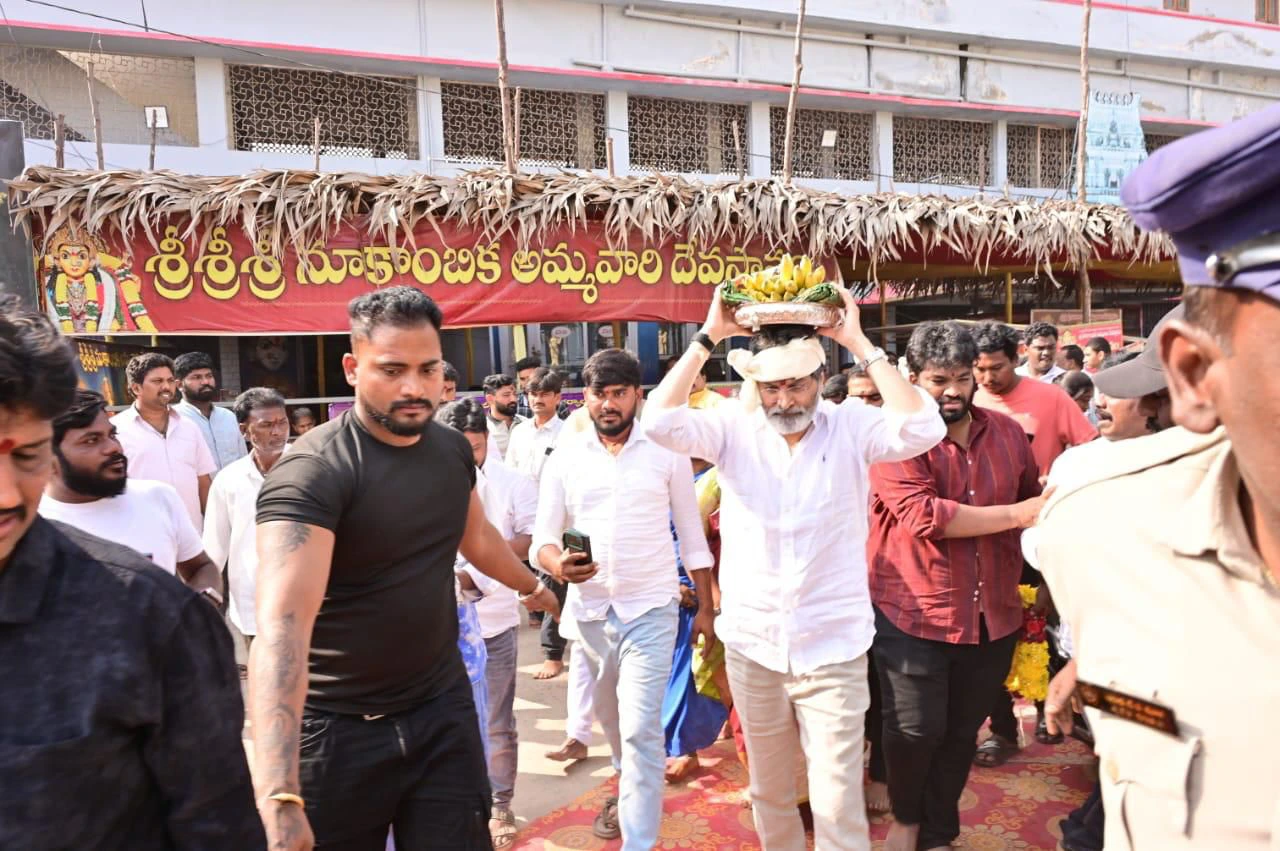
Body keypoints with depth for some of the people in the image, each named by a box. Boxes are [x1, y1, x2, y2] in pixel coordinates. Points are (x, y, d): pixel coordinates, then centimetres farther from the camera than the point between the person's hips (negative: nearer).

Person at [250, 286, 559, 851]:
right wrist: (279, 798, -45)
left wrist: (532, 586, 36)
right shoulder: (312, 472, -23)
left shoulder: (453, 449, -2)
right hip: (338, 727, -4)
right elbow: (282, 623, -35)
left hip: (444, 710, 5)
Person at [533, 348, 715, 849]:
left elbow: (691, 535, 3)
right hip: (589, 611, 3)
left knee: (641, 729, -10)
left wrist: (705, 608, 3)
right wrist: (557, 564, -26)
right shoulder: (564, 457, 0)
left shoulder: (666, 451, -3)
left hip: (650, 609, -3)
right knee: (611, 719, 22)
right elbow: (543, 538, -2)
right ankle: (629, 790, 50)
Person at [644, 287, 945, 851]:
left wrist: (860, 344, -22)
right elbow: (660, 422, -18)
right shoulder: (734, 430, -5)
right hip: (751, 648, 2)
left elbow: (923, 428, -23)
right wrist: (708, 338, -17)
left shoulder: (850, 428, -7)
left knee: (838, 805, 3)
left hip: (833, 651, -2)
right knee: (769, 791, 21)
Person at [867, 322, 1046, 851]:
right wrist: (1016, 514, -21)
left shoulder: (1005, 432, 7)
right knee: (916, 730, 0)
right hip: (913, 614, -5)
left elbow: (1033, 498, 25)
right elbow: (922, 515, -24)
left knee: (962, 733, 17)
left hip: (993, 615, 5)